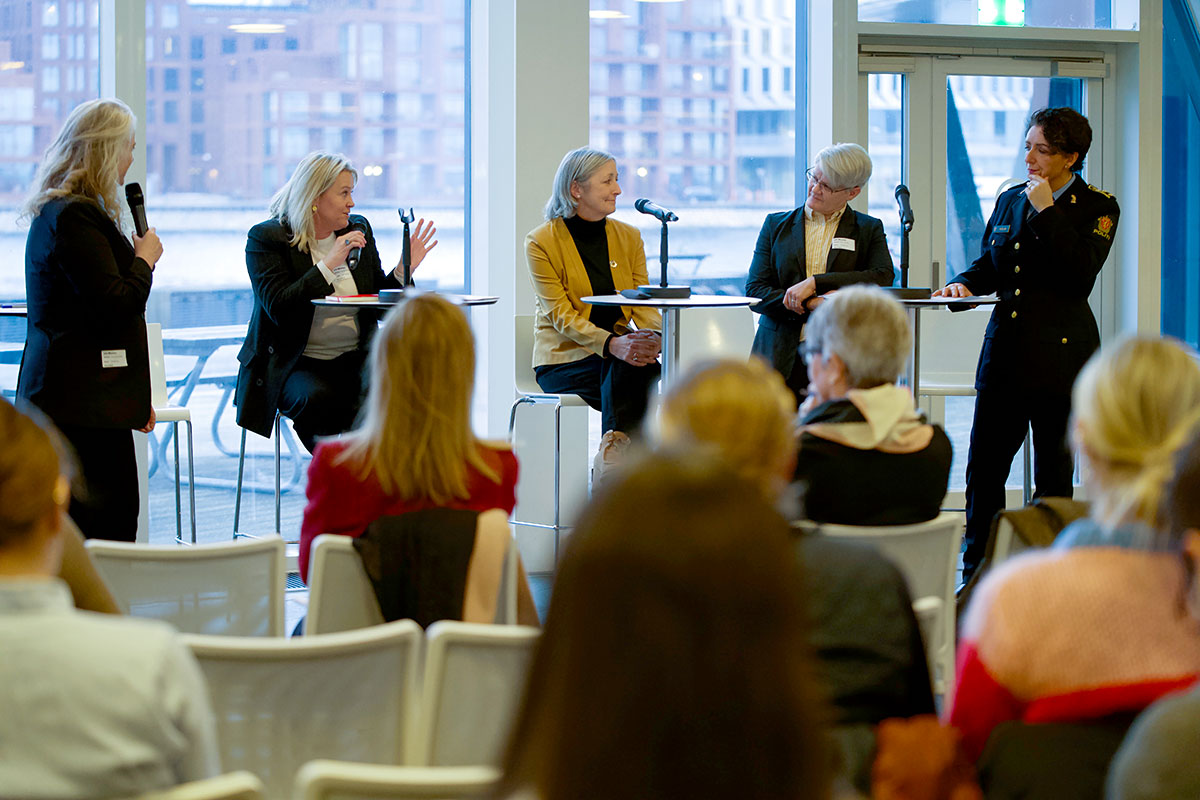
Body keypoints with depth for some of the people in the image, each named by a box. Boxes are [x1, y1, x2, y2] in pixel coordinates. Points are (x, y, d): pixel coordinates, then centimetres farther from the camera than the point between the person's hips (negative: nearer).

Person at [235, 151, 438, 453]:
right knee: (320, 400, -36)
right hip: (295, 366, -4)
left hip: (355, 361, 4)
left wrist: (403, 269, -3)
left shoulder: (359, 229, 11)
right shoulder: (266, 238, -4)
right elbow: (279, 309, -19)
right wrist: (329, 264, -21)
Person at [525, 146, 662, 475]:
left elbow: (644, 302, 4)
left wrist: (653, 336, -22)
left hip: (617, 352, 4)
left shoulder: (628, 237, 10)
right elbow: (559, 314, -13)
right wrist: (611, 344, -30)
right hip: (564, 359, -4)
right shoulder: (541, 242, -5)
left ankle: (614, 448, -29)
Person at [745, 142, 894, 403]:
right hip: (782, 357, 1)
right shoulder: (776, 225, 17)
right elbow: (755, 291, 7)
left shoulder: (868, 230, 13)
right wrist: (812, 304, -10)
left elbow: (883, 277, -6)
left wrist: (815, 283, -12)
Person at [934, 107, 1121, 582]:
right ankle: (975, 575, 16)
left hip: (1058, 356, -5)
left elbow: (1081, 273, -16)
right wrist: (964, 284, -1)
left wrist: (1047, 212, -15)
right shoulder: (1010, 200, 13)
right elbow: (989, 265, 20)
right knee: (983, 470, 5)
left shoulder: (1098, 207, -3)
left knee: (1053, 477, 4)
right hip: (1005, 355, 5)